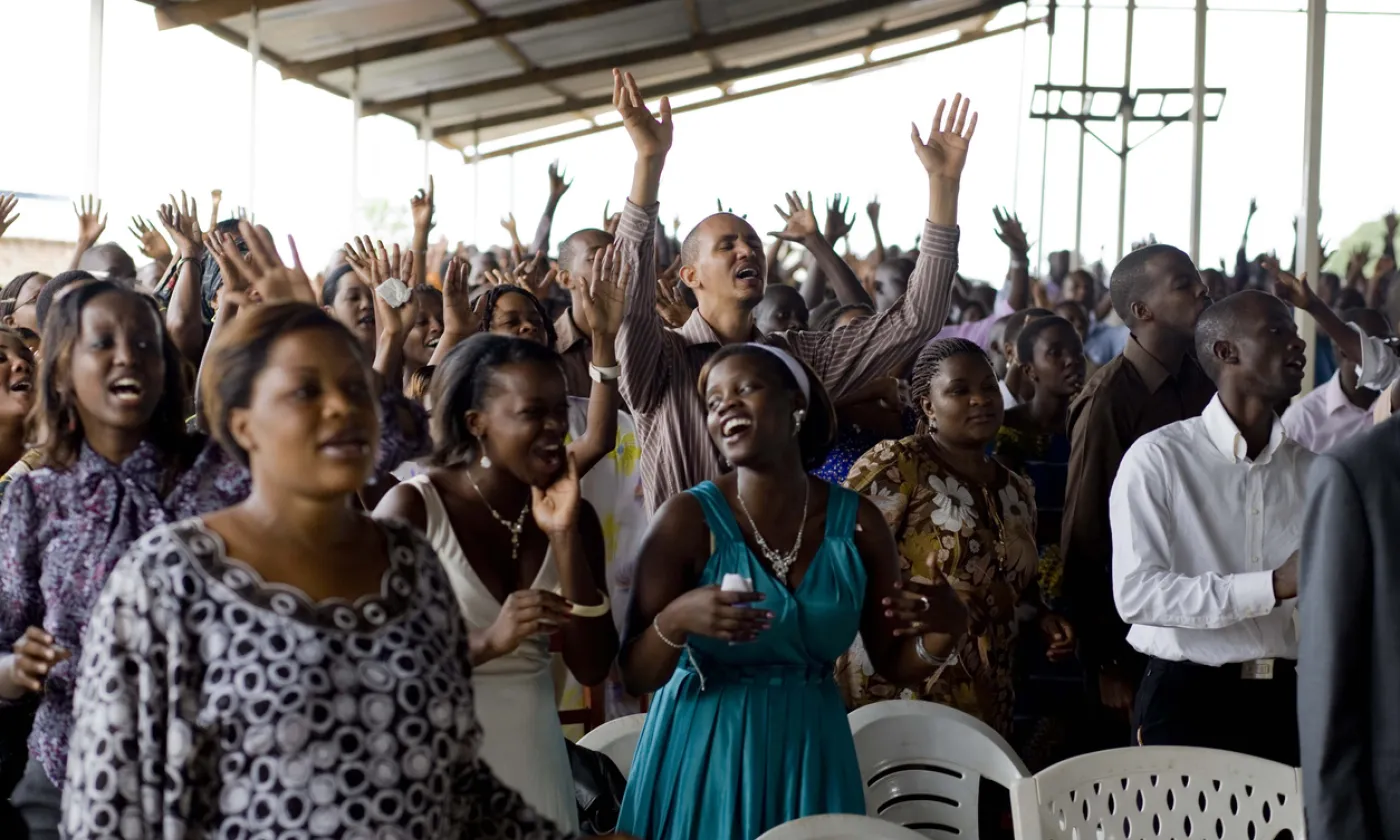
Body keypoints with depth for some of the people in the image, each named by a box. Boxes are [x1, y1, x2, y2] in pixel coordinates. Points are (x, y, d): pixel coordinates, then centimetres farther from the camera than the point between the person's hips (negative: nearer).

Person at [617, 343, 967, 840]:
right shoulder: (688, 519, -12)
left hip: (812, 757, 3)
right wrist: (675, 621, -31)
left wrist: (946, 628, -15)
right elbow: (636, 678, -12)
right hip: (705, 757, -3)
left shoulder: (857, 522, -3)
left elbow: (894, 664, 4)